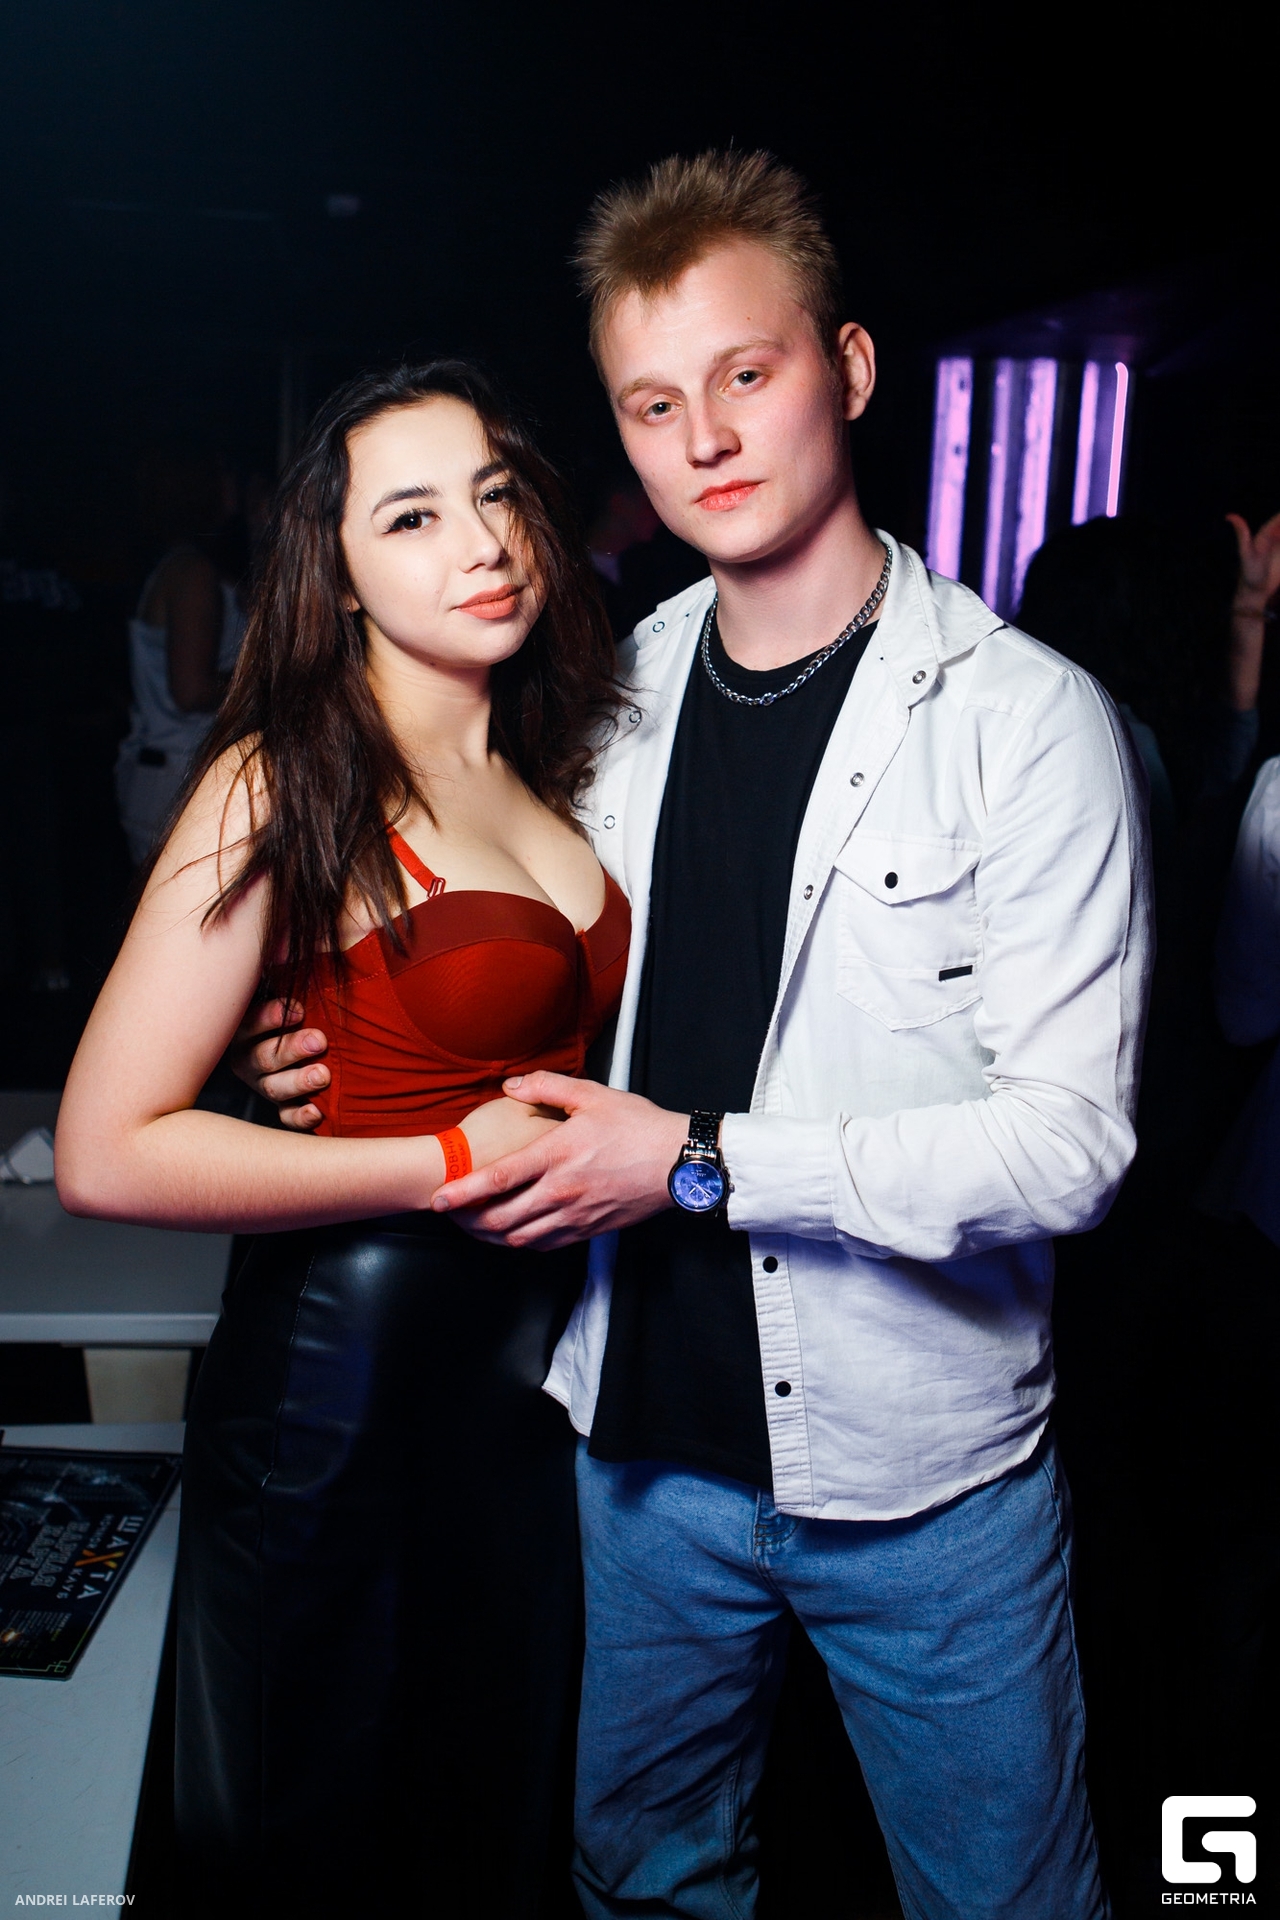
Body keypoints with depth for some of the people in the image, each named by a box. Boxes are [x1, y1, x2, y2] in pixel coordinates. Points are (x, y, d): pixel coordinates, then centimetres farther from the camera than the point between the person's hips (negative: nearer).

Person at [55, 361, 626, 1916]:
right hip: (347, 1371, -6)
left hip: (542, 1352, 6)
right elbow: (106, 1154, -20)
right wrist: (453, 1161, -19)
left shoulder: (547, 780, 5)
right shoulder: (282, 787, -15)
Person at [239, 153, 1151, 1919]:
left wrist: (703, 1165, -21)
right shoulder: (621, 693, 3)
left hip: (924, 1470, -4)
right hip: (654, 1439, 5)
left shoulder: (1024, 717, -14)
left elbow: (1068, 1140, -18)